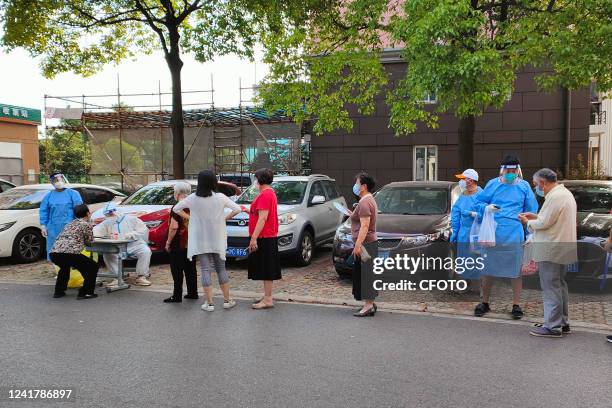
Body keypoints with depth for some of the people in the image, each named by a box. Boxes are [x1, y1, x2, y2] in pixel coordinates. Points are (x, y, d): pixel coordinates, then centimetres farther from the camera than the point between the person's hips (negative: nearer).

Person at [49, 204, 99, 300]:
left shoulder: (70, 223, 27)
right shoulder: (86, 225, 8)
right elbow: (89, 242, 16)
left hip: (53, 253, 7)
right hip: (69, 253, -7)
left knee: (65, 267, 39)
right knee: (93, 267, 11)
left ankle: (59, 291, 35)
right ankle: (85, 293, 5)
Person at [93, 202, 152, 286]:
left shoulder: (130, 219, 4)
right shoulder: (107, 223, 17)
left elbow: (144, 230, -2)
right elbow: (95, 231, 7)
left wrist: (131, 234, -16)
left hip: (135, 245, -2)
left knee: (146, 251, -31)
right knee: (107, 254, -26)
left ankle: (141, 277, -23)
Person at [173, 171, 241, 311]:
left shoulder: (193, 199, -6)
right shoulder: (220, 197, -8)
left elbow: (176, 209, 0)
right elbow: (237, 209, -7)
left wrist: (190, 218, 4)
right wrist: (225, 218, 1)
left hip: (200, 241, 0)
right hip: (218, 240, 1)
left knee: (206, 270, 4)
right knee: (221, 268, 13)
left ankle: (209, 303, 4)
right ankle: (227, 300, 17)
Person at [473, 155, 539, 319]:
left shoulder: (524, 186, 5)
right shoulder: (492, 184, 5)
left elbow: (531, 212, 7)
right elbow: (478, 202, 7)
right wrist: (487, 207, -16)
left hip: (514, 236, 0)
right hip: (492, 235, 1)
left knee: (516, 271, 5)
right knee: (487, 270, 8)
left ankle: (516, 305, 17)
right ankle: (485, 302, 23)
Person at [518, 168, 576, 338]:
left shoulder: (555, 197, -19)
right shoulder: (565, 193, 15)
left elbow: (544, 223, -19)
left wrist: (528, 222, -2)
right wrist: (536, 217, 12)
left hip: (551, 250, -11)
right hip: (561, 249, 11)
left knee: (551, 287, -5)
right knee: (559, 285, 17)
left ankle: (553, 327, -1)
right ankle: (562, 323, 26)